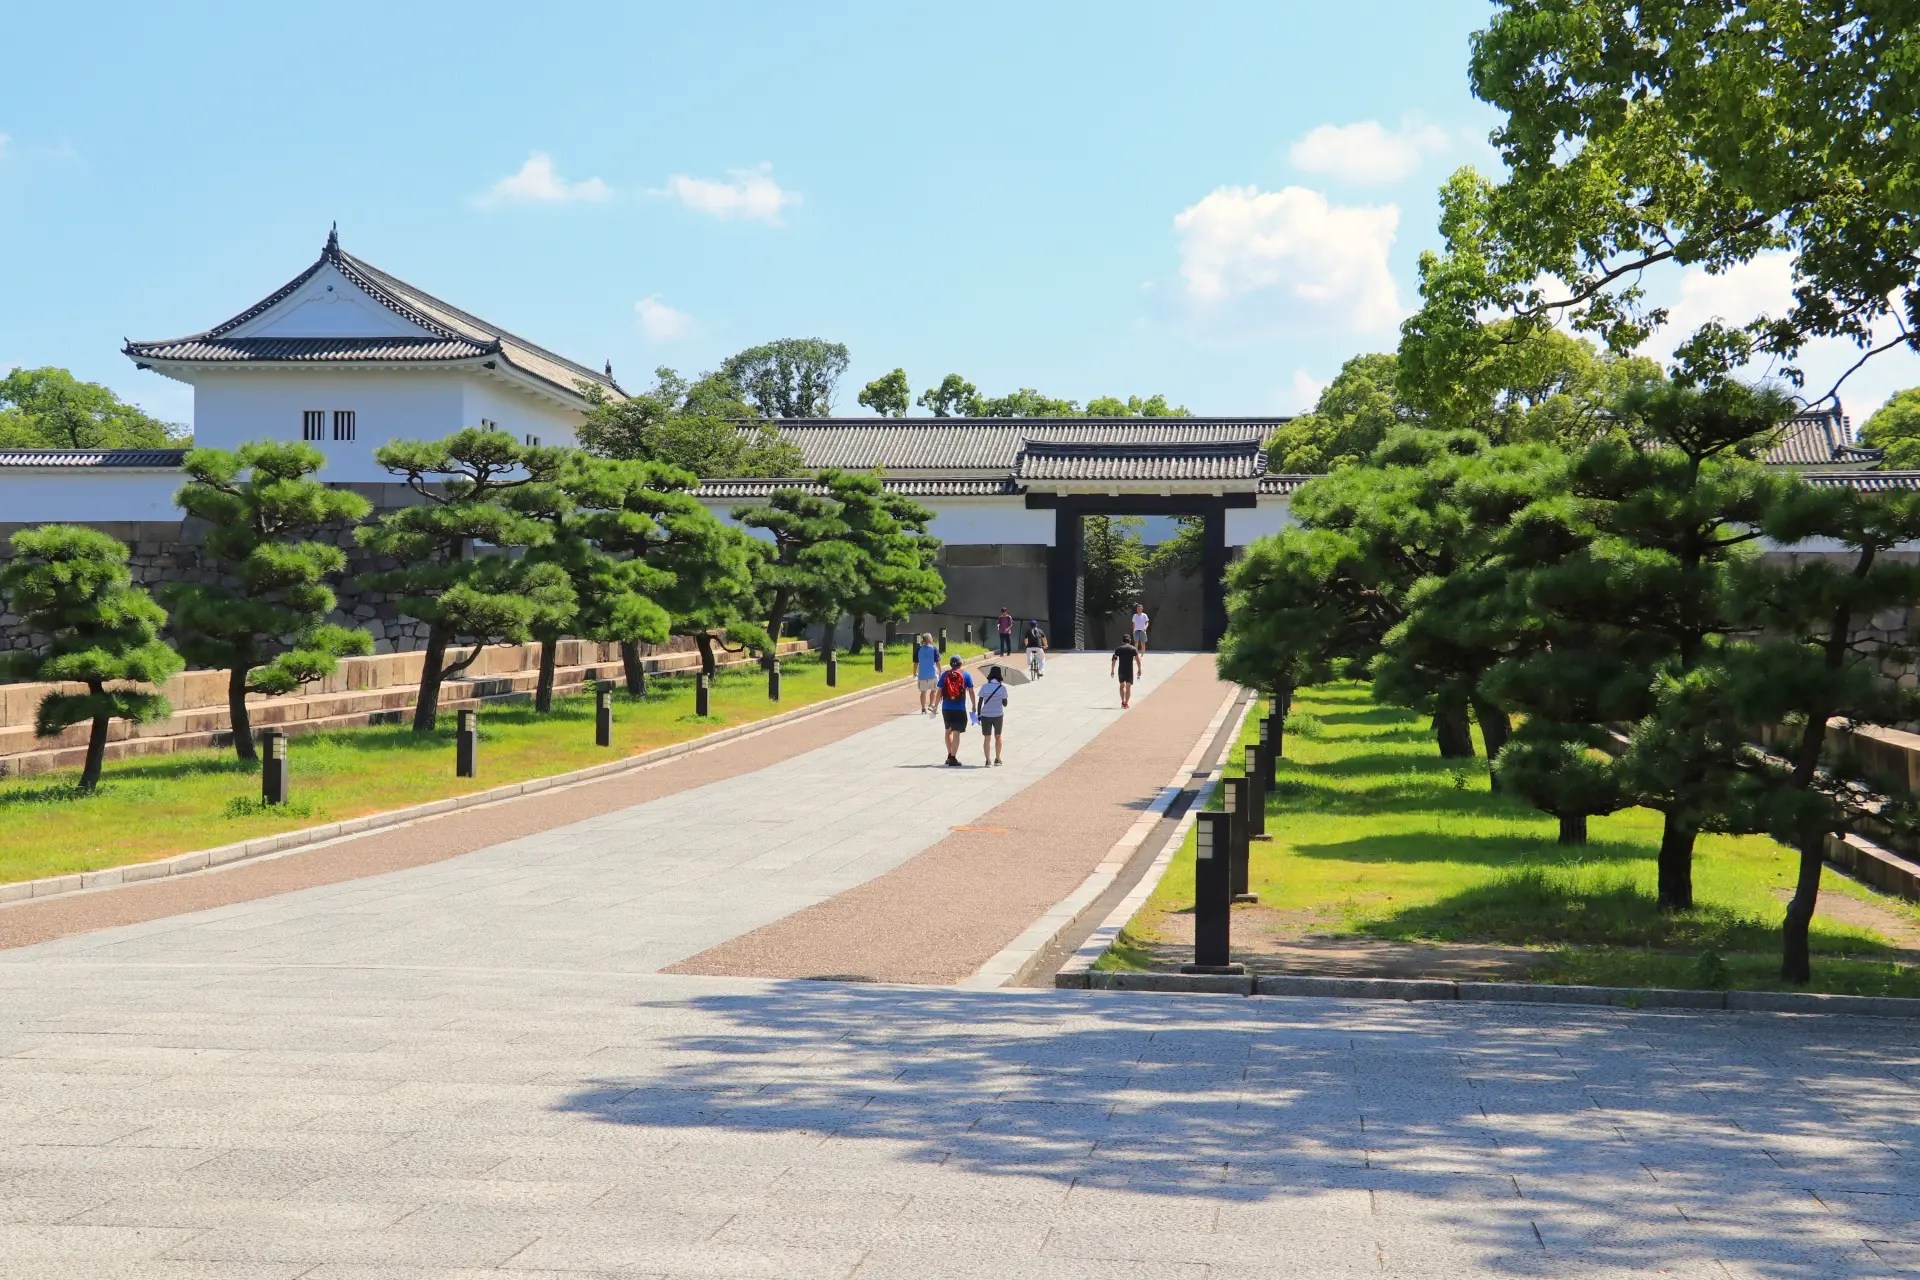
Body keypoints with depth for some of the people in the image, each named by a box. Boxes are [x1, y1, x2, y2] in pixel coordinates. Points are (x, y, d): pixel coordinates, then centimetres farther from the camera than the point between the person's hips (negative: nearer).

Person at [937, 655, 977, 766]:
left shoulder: (944, 675, 3)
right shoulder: (966, 675, -1)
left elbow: (939, 692, 2)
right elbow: (971, 692, -2)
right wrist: (974, 707, 5)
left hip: (946, 708, 3)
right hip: (959, 709, -3)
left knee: (948, 730, 20)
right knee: (956, 732, -1)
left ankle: (950, 755, 25)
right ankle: (953, 758, -5)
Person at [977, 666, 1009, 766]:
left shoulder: (984, 687, -4)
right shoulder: (1002, 688, -7)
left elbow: (980, 702, -4)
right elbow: (1005, 704, -3)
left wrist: (979, 715, 5)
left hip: (985, 715, 0)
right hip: (998, 715, 0)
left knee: (987, 738, 5)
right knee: (998, 737, 19)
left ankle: (987, 760, -4)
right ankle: (997, 759, 23)